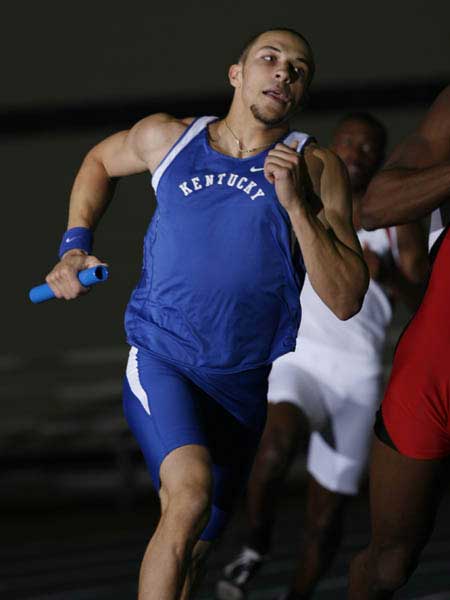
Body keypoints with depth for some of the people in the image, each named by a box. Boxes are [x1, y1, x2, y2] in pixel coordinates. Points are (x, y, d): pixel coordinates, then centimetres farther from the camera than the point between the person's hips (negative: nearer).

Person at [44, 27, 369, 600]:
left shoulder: (316, 169, -3)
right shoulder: (167, 138, 2)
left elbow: (346, 302, -9)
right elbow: (99, 160, 26)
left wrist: (296, 205, -17)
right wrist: (75, 245, 13)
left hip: (244, 382, 2)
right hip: (160, 358, -2)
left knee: (190, 550, 11)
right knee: (191, 490, -29)